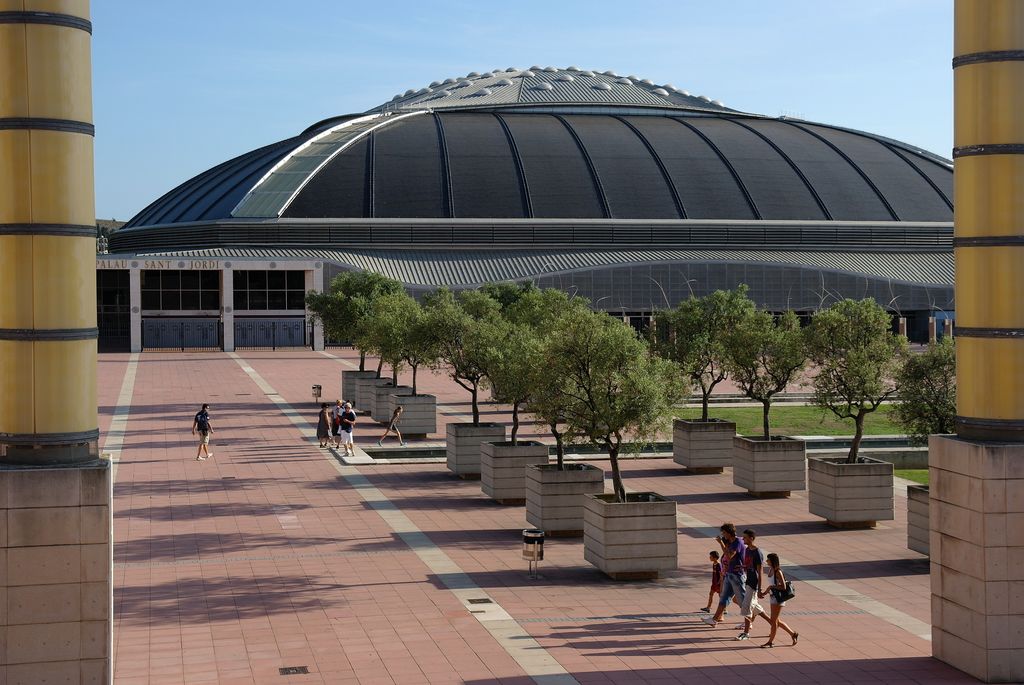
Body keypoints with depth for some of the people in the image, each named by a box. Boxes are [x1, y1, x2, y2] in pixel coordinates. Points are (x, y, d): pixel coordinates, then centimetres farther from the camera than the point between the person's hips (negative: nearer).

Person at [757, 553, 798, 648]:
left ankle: (771, 641, 7)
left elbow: (783, 587, -23)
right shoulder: (770, 570, 8)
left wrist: (771, 586, -17)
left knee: (773, 620, -2)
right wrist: (764, 592, 8)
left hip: (778, 598, -10)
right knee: (777, 620, 16)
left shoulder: (778, 572, -19)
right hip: (772, 597, 10)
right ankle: (793, 634, 27)